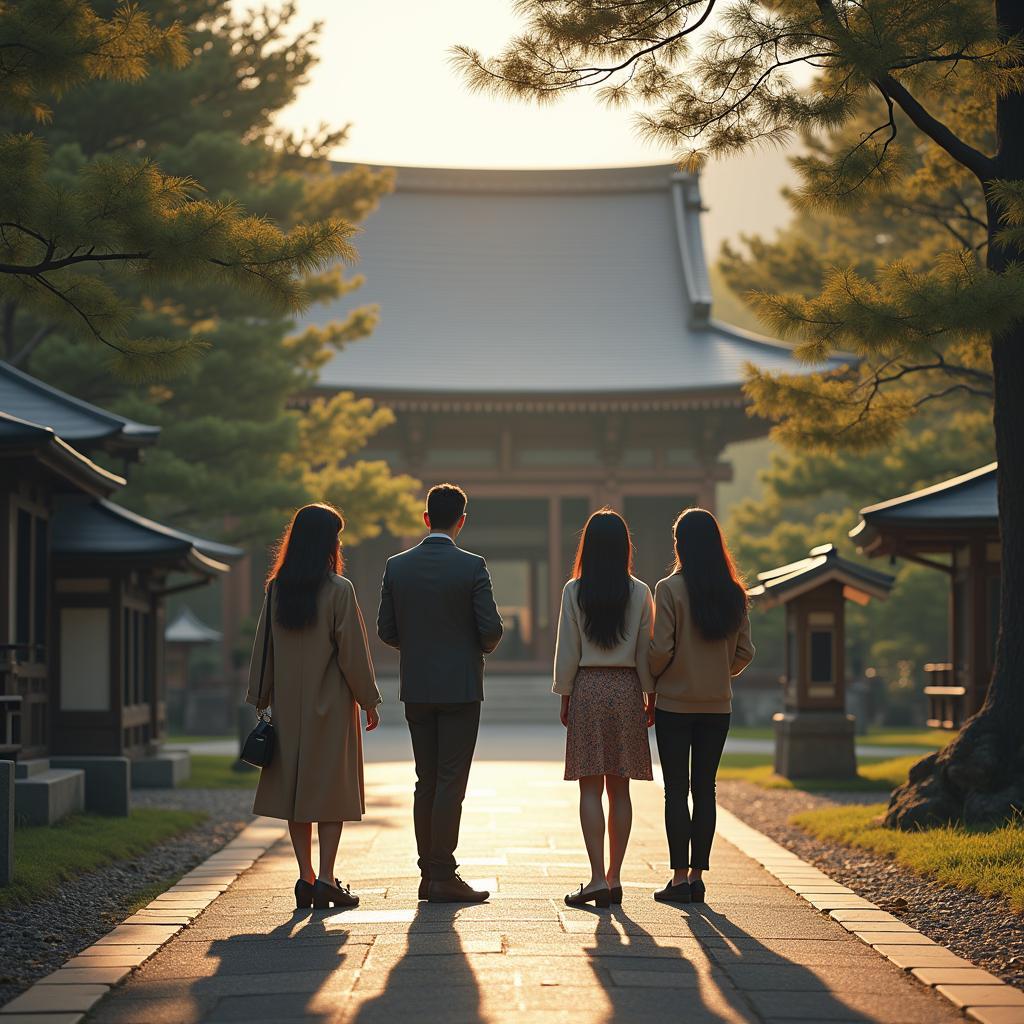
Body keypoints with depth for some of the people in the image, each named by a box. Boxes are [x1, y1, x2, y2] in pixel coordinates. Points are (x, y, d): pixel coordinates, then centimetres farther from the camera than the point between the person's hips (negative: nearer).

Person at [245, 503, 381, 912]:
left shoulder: (276, 589, 2)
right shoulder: (338, 590, -11)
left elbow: (264, 646, 6)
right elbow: (353, 652, -10)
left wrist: (261, 701, 13)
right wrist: (369, 701, -1)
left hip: (288, 705, 4)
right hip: (332, 704, -4)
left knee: (295, 786, 9)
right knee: (332, 787, 2)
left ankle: (305, 878, 8)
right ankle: (326, 879, -3)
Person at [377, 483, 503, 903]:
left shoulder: (397, 566, 2)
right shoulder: (472, 567, -10)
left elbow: (386, 629, 3)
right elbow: (491, 628, -12)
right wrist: (481, 648, 10)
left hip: (415, 690, 4)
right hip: (460, 687, -4)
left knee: (426, 782, 11)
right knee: (451, 782, -2)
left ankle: (429, 874, 12)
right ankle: (443, 876, -3)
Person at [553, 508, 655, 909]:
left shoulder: (574, 591, -3)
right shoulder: (639, 593, 1)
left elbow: (567, 650, -2)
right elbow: (645, 651, 3)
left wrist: (565, 696, 7)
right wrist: (650, 697, 11)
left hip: (588, 688, -2)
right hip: (627, 690, 2)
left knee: (591, 788, -1)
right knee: (619, 789, 6)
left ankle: (598, 878, -8)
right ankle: (614, 877, 8)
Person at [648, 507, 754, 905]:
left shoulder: (670, 589, -11)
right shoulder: (734, 593, 3)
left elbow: (661, 649, -14)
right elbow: (745, 652, 5)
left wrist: (651, 680, 5)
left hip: (674, 703, -4)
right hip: (717, 705, 4)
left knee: (676, 790, 1)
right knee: (705, 789, 9)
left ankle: (680, 878, 0)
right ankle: (697, 875, 10)